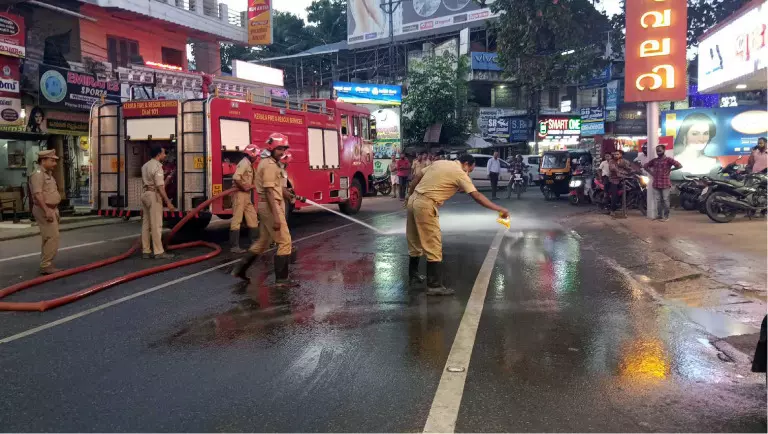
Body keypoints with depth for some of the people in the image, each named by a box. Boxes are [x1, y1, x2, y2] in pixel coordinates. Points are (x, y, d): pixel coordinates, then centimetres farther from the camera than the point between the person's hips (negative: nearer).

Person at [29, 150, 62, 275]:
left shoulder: (48, 174, 16)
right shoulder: (38, 174, -15)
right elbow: (38, 194, -25)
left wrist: (55, 211, 23)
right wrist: (47, 211, -29)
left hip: (51, 209, 10)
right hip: (44, 210, -10)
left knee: (49, 238, 13)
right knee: (52, 237, -12)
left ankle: (46, 264, 19)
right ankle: (46, 266, -9)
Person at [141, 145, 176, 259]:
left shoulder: (145, 166, 15)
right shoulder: (157, 166, -14)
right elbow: (160, 187, -21)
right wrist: (168, 202, -22)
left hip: (145, 194, 9)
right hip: (154, 195, -9)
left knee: (146, 224, 10)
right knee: (156, 225, -7)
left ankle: (145, 251, 14)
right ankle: (159, 252, -5)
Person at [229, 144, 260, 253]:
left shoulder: (249, 164, 16)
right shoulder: (244, 163, -14)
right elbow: (236, 177, -27)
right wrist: (244, 187, -17)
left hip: (247, 195, 10)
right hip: (241, 194, -10)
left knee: (253, 218, 14)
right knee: (237, 219, -8)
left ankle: (255, 242, 23)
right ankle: (234, 246, -8)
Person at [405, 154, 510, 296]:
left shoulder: (440, 163, 16)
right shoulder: (460, 174, -6)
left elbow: (417, 178, 17)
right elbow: (477, 196, -11)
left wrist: (409, 196, 25)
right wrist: (499, 209, -8)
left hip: (413, 200, 9)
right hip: (425, 206, -9)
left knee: (415, 243, 20)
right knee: (433, 247, -3)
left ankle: (413, 276, 33)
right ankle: (434, 286, -1)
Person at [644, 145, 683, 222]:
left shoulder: (668, 160, -4)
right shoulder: (654, 160, 11)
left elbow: (679, 165, -12)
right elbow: (645, 166, 23)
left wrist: (670, 170, -7)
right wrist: (651, 172, 11)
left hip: (665, 184, -5)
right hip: (656, 183, 5)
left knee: (665, 200, -2)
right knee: (658, 200, 10)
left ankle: (666, 216, 3)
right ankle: (659, 215, 16)